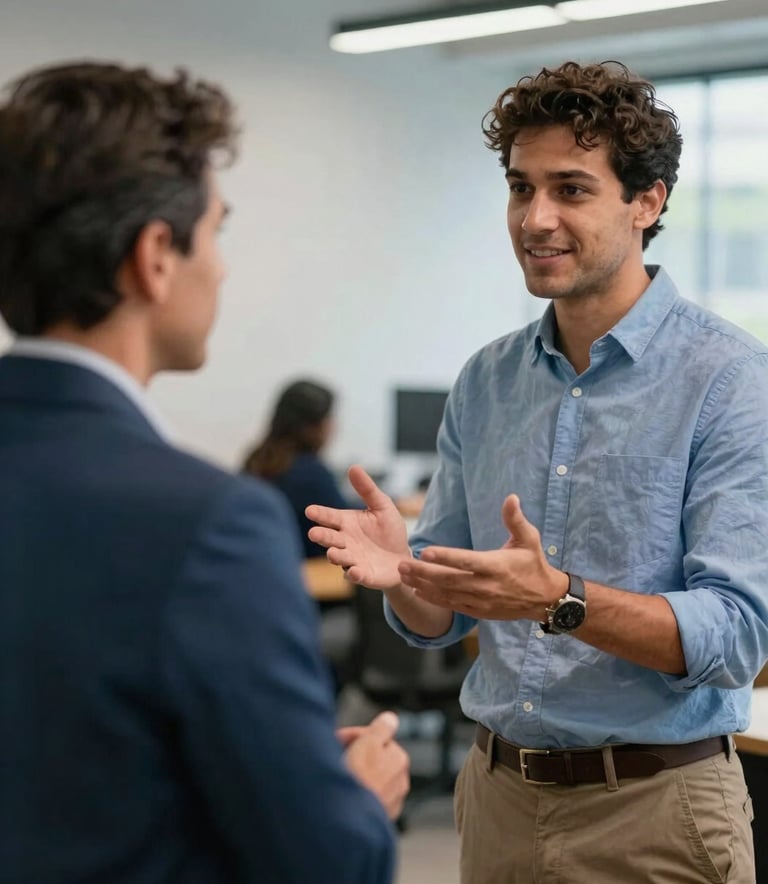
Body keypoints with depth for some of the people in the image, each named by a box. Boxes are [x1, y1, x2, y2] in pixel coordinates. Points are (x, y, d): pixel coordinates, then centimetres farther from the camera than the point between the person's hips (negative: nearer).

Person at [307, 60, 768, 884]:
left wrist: (560, 600, -32)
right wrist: (404, 573, -14)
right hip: (498, 793, 5)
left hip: (653, 810, -5)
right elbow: (438, 622, 8)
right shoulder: (486, 381, 4)